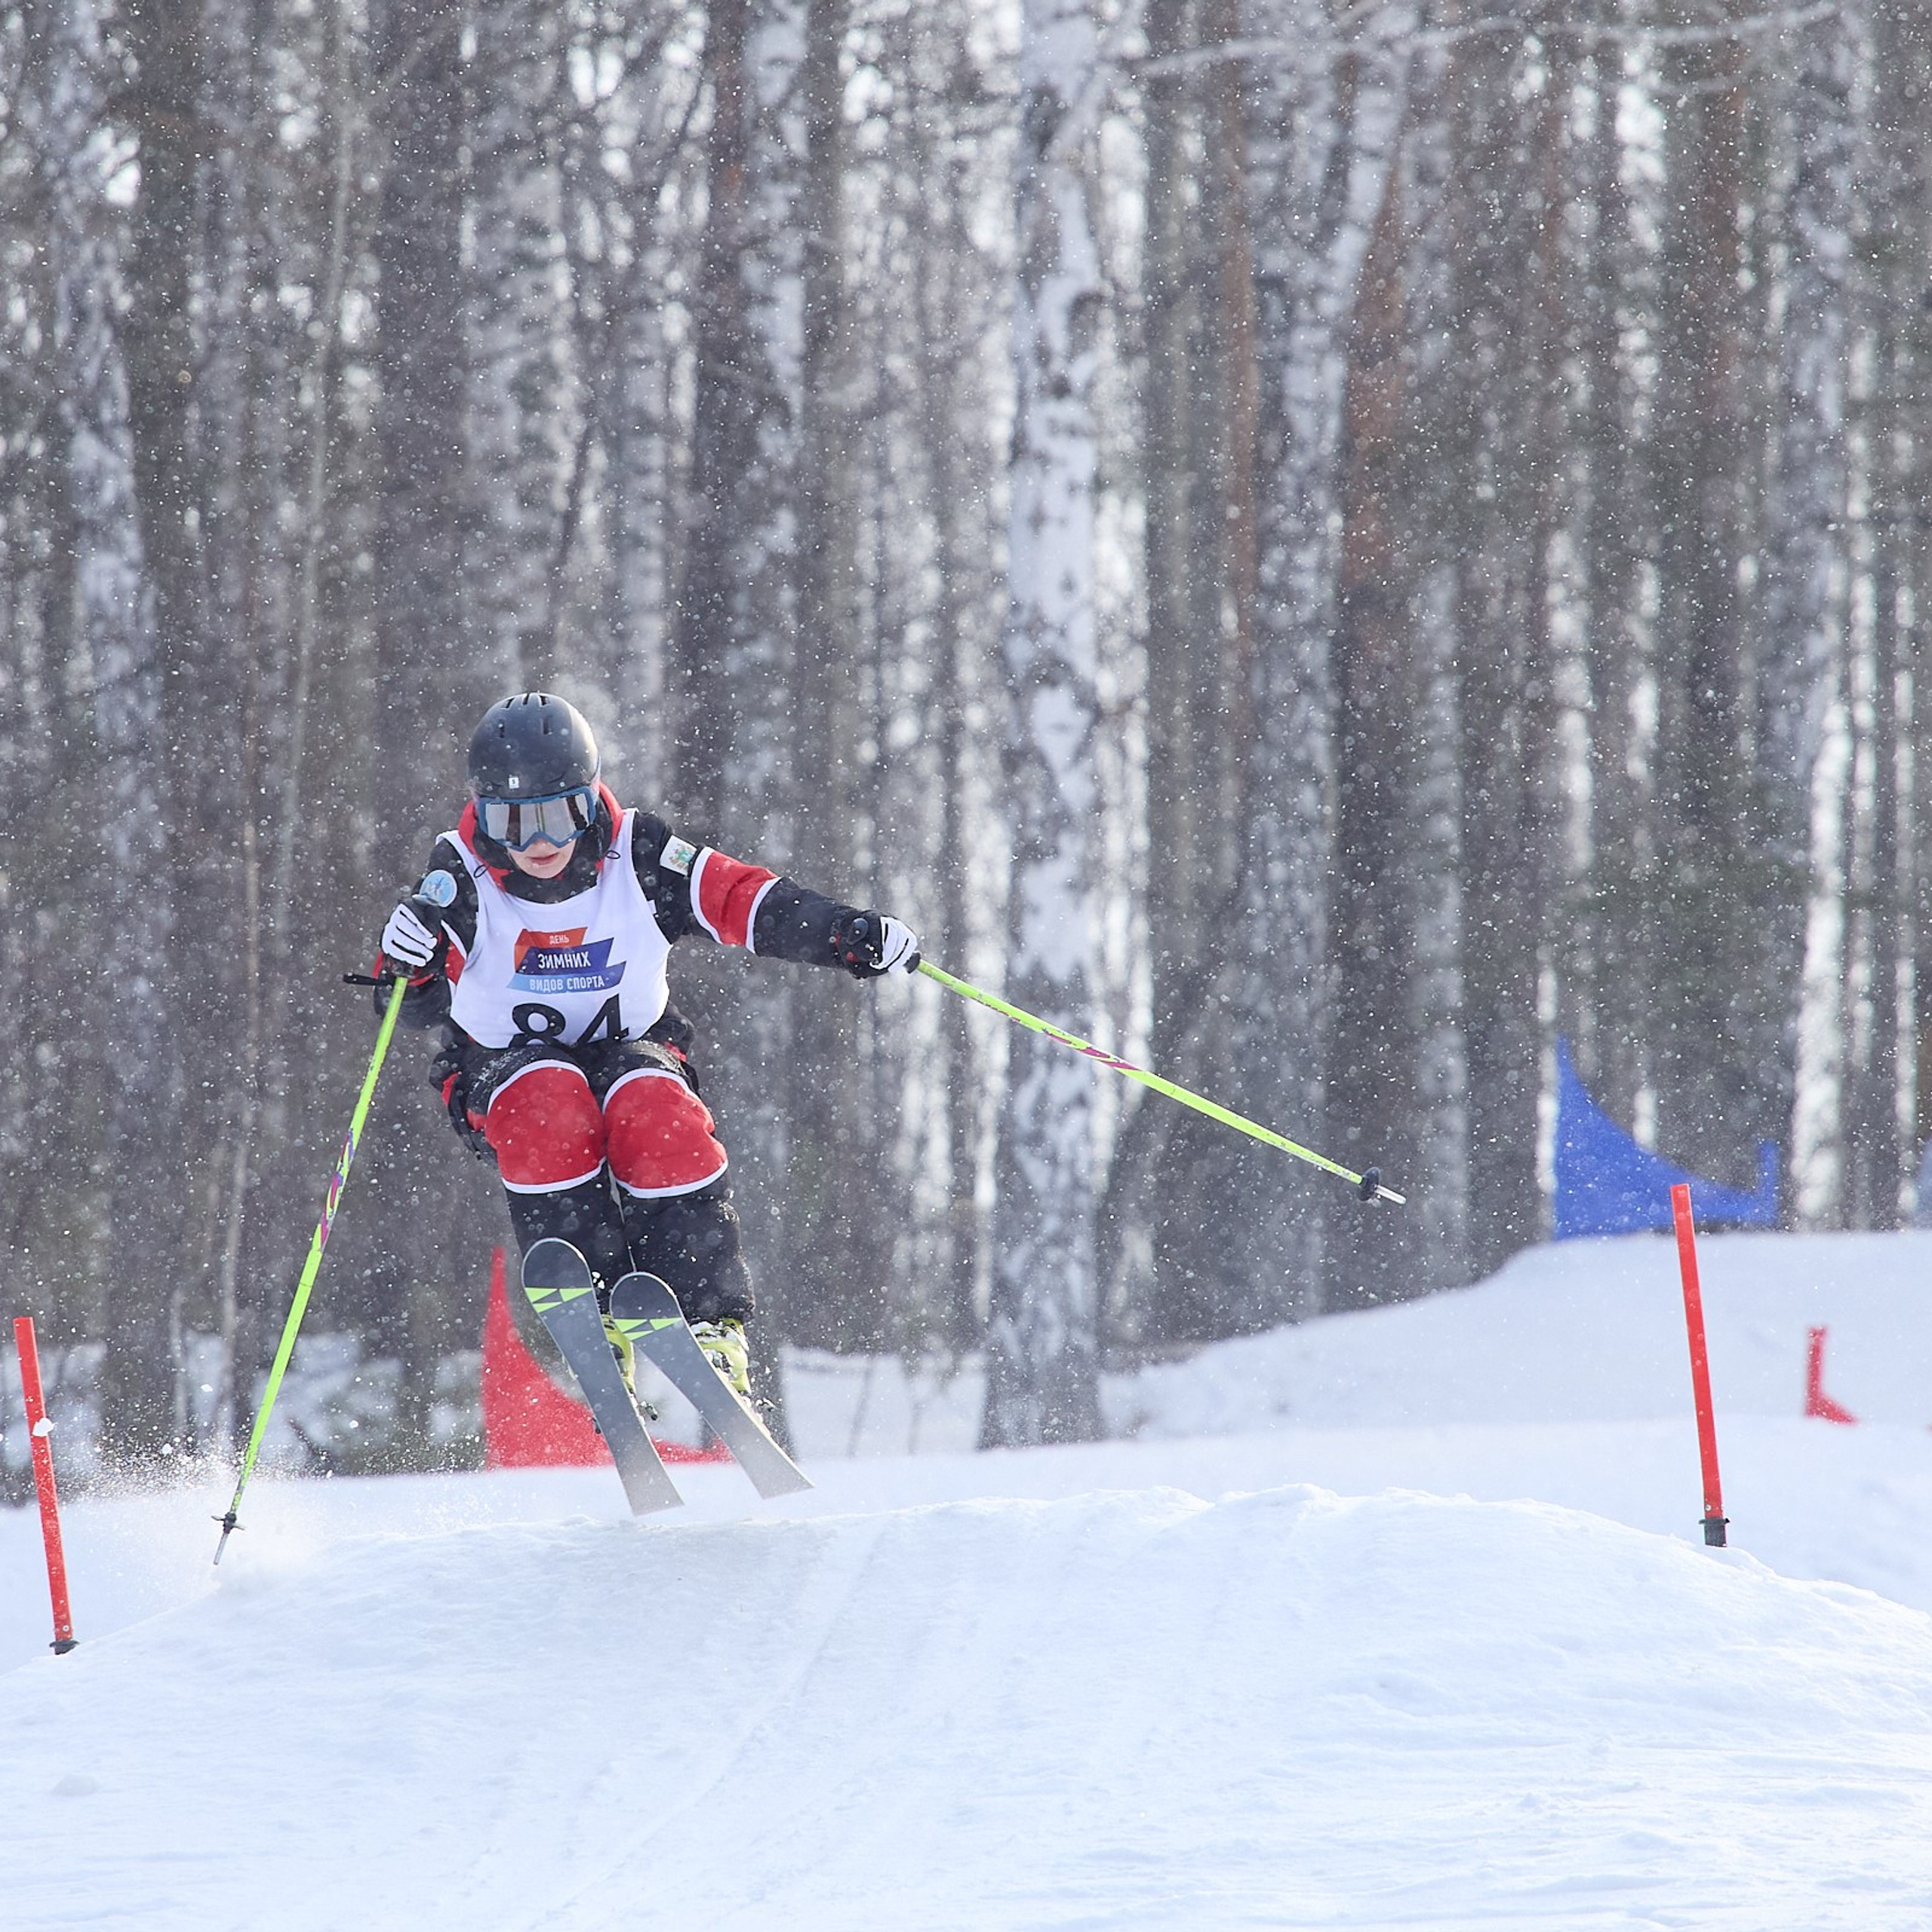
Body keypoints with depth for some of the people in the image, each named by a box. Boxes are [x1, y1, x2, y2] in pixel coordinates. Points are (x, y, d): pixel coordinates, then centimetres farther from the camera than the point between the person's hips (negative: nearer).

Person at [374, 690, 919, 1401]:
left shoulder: (635, 855, -11)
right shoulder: (461, 874, -12)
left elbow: (744, 900, -11)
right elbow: (419, 1007, -14)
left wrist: (850, 934, -25)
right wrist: (406, 960, -37)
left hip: (629, 1047, 1)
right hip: (503, 1069, -1)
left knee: (654, 1108, -33)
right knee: (548, 1101, -35)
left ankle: (713, 1322, -33)